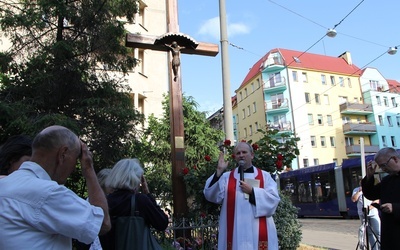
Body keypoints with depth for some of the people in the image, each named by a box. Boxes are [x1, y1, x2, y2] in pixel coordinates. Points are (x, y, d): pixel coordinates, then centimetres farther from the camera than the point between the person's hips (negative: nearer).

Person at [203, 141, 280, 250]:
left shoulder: (265, 176, 8)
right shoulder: (226, 177, 9)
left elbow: (274, 199, -2)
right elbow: (212, 196, -5)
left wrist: (252, 191, -11)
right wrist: (219, 171, -13)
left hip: (258, 231, 0)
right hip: (234, 231, 0)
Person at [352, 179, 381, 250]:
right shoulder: (356, 190, 8)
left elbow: (378, 200, -2)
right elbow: (353, 199, -5)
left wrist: (370, 207, -16)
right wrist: (359, 191, -10)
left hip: (373, 214, -1)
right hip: (363, 214, 1)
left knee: (378, 232, -7)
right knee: (369, 233, 5)